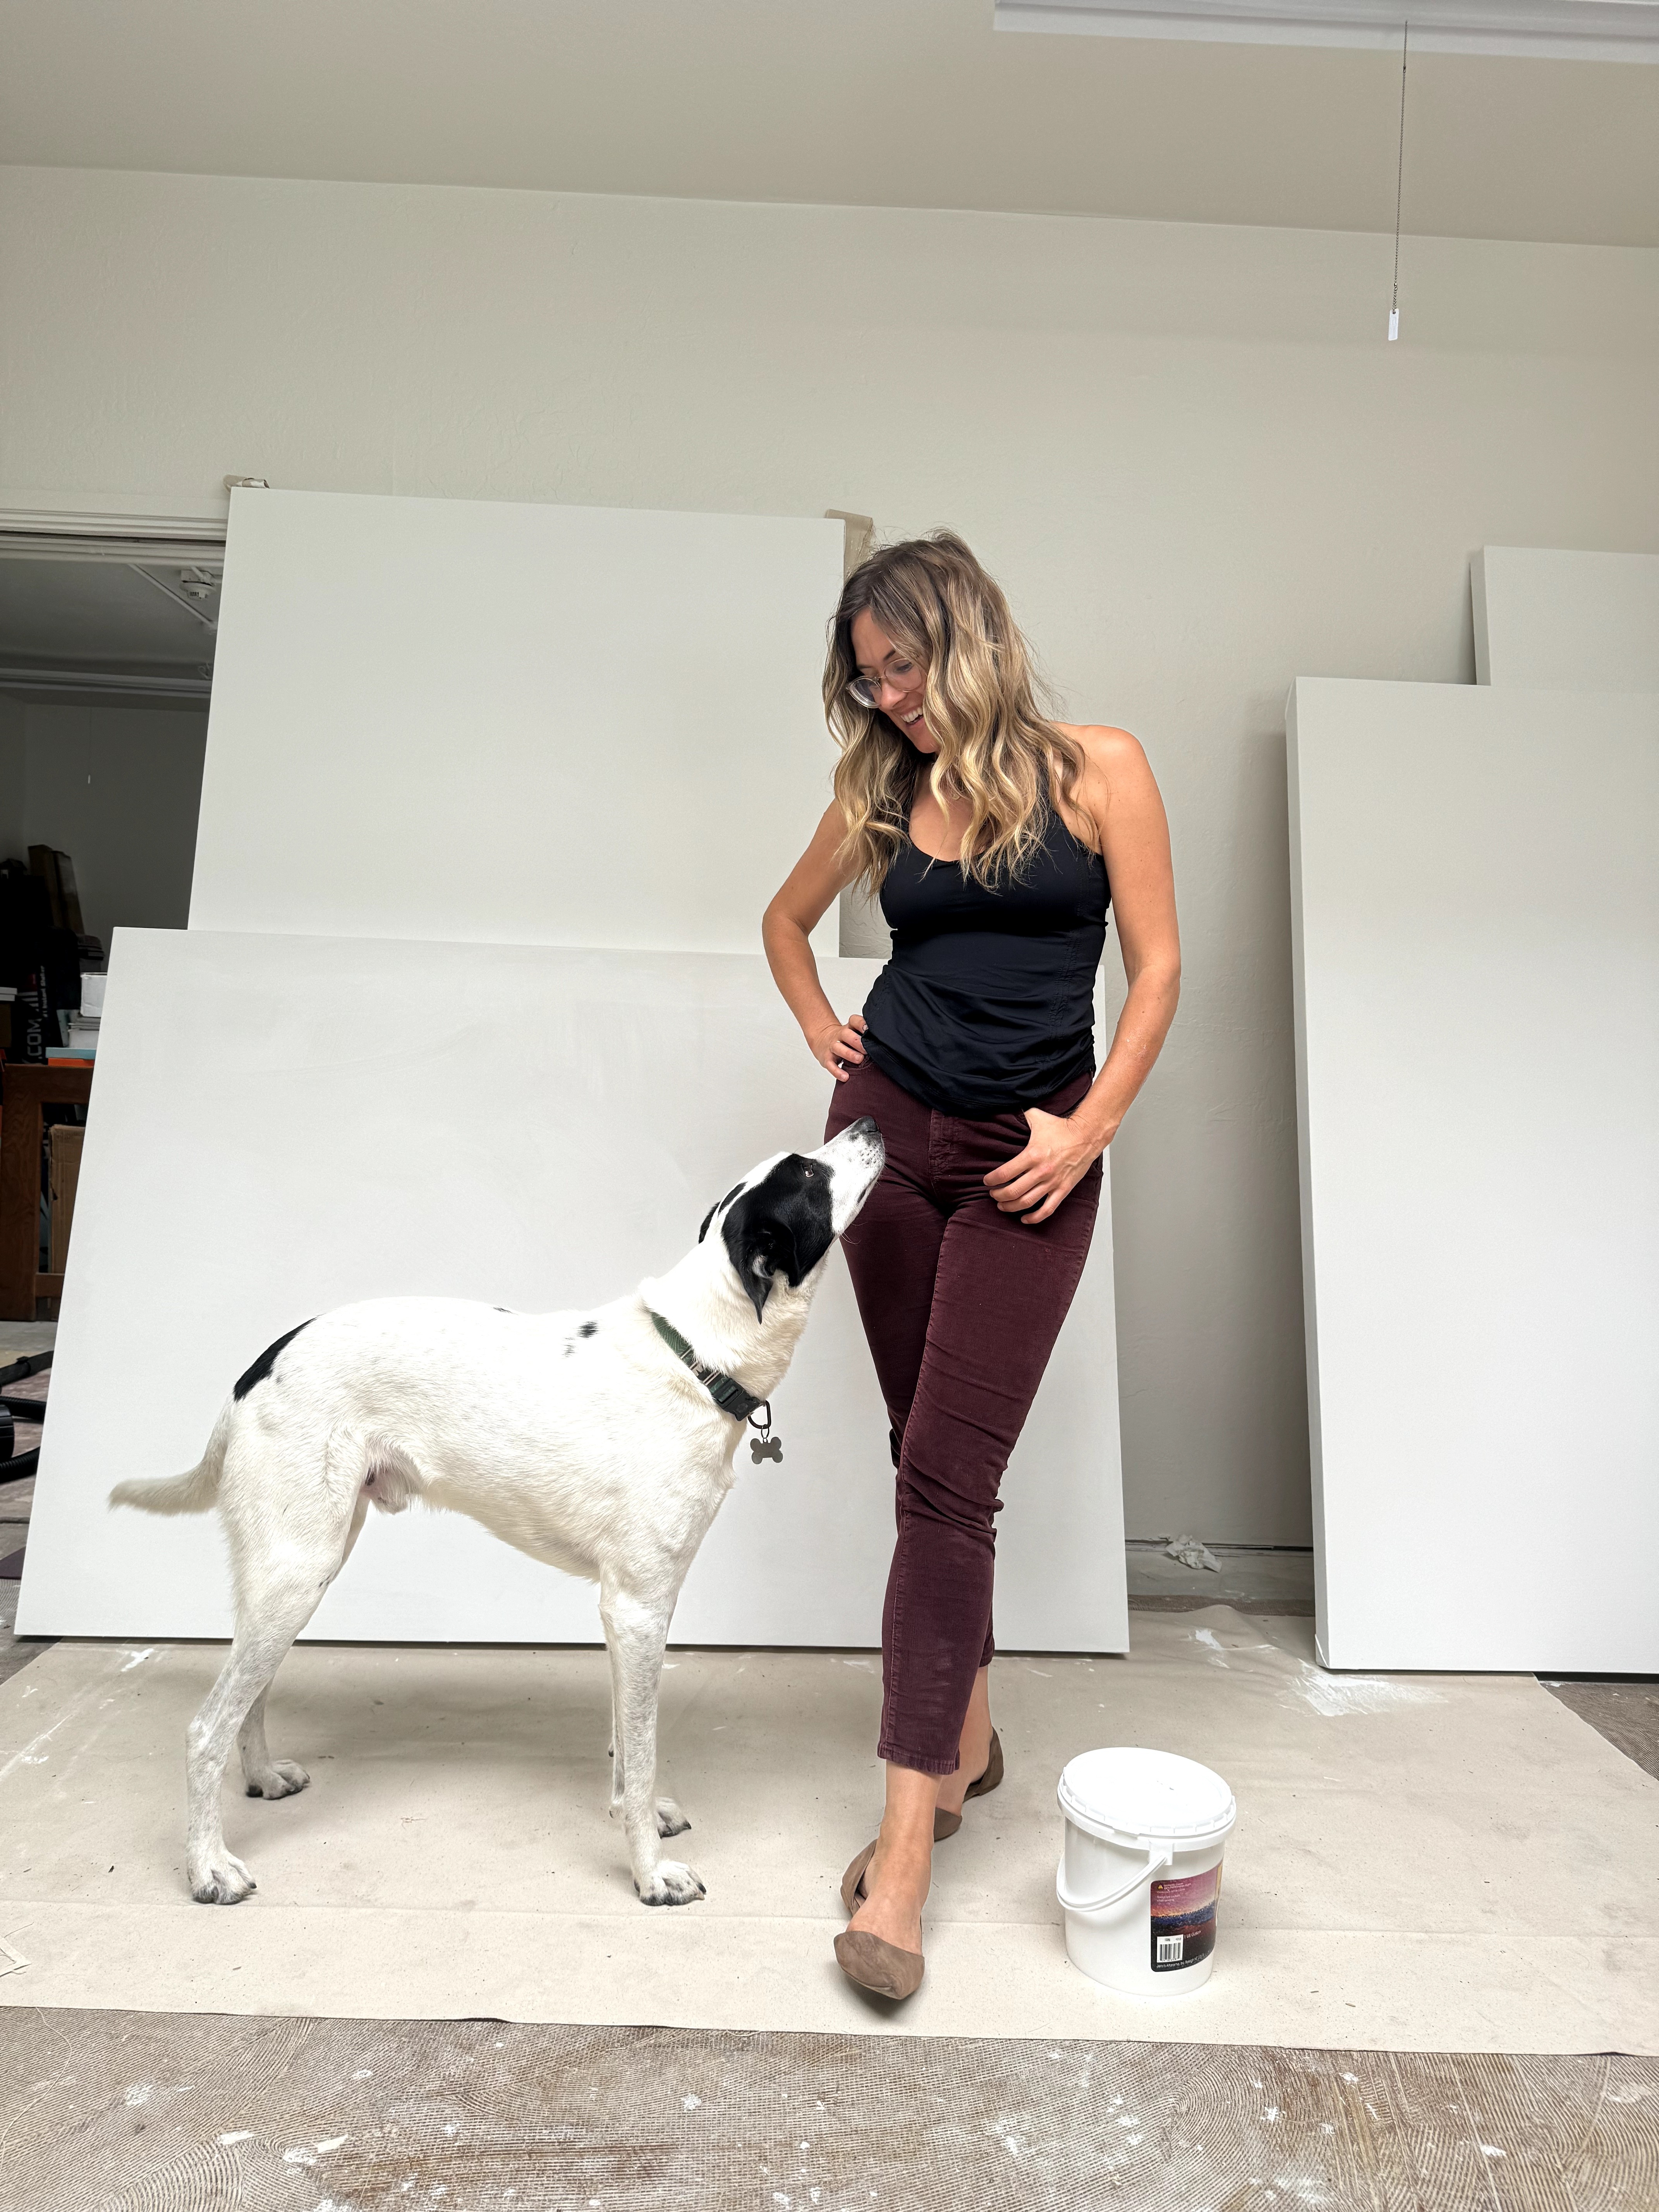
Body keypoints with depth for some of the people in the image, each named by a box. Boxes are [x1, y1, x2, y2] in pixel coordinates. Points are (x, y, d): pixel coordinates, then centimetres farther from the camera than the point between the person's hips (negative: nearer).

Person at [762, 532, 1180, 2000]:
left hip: (1028, 1159, -3)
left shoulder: (1097, 772, 0)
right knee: (936, 1460, 10)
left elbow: (1157, 964, -2)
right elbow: (788, 919, 25)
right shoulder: (882, 797, 9)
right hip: (890, 1128, 4)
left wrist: (1089, 1131, -10)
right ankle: (968, 1732, 30)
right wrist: (821, 1027, 10)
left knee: (947, 1473, -10)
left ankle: (906, 1846, -2)